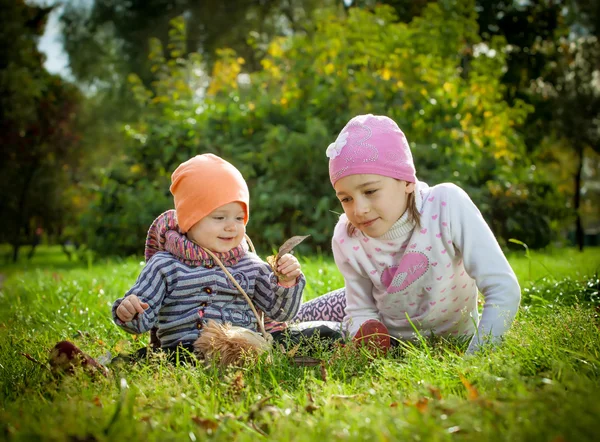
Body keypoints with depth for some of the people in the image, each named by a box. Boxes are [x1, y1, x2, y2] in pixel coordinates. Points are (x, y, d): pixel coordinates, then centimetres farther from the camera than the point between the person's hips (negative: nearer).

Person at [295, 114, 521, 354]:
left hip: (451, 335, -1)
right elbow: (361, 312, -14)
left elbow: (504, 289, -35)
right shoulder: (346, 239, -24)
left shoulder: (446, 204, -34)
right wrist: (366, 332, -36)